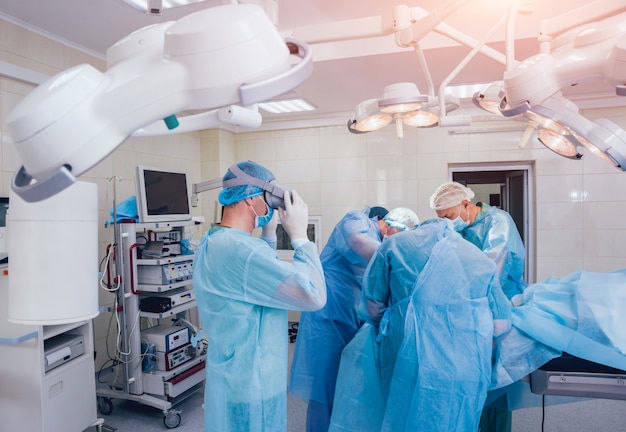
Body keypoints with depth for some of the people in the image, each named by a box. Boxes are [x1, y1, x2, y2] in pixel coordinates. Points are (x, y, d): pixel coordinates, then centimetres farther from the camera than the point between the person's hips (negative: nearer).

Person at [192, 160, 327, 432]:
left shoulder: (211, 242, 3)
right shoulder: (241, 249, -29)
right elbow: (314, 296, -27)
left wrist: (269, 234, 7)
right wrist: (299, 234, -19)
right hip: (251, 388, -9)